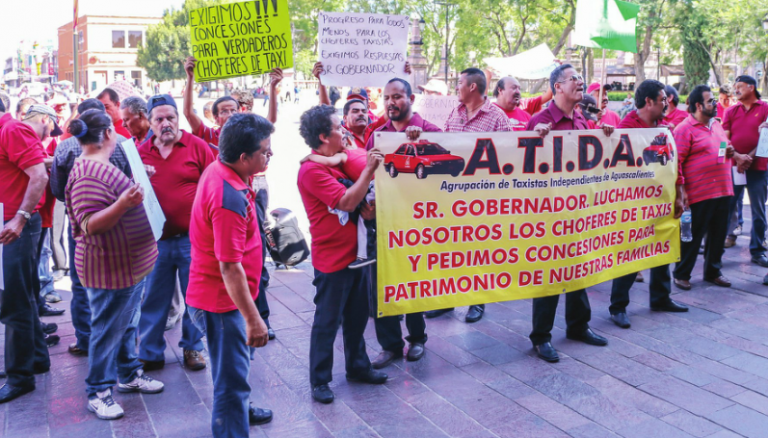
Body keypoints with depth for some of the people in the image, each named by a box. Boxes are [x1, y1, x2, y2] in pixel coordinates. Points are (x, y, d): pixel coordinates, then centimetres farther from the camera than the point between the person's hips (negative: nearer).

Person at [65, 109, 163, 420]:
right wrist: (123, 203, -39)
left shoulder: (101, 167, 11)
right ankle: (98, 392, 14)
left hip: (130, 265, 10)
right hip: (111, 269, -10)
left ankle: (129, 375, 35)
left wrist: (136, 185, 16)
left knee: (127, 324, 21)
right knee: (108, 330, 1)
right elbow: (90, 225, -28)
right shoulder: (89, 175, -23)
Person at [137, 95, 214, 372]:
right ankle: (150, 353, 23)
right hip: (156, 239, 3)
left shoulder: (197, 146, -3)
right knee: (154, 299, 11)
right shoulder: (141, 152, 6)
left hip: (192, 237, -2)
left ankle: (192, 348, 26)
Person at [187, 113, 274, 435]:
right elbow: (230, 267, -30)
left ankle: (238, 408, 53)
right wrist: (253, 319, -26)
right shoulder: (230, 199, -31)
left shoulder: (217, 169, -1)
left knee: (234, 367, 31)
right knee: (232, 378, 0)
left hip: (214, 295, 10)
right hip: (222, 301, -10)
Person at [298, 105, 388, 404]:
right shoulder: (312, 170, -17)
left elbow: (355, 200, 23)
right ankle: (319, 381, 13)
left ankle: (357, 367, 33)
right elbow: (346, 202, -24)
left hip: (353, 253, 9)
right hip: (332, 259, -9)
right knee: (327, 322, 1)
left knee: (356, 317, 18)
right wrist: (369, 170, -22)